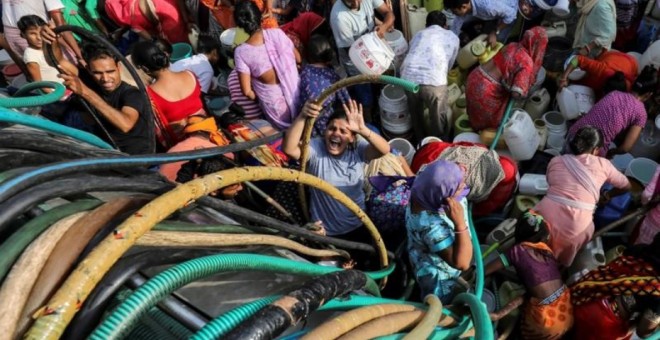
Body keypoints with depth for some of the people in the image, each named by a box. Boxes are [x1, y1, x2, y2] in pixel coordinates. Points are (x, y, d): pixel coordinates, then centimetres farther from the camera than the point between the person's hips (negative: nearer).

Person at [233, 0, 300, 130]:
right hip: (297, 95, 2)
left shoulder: (241, 52, -15)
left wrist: (258, 97, 7)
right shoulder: (277, 33, -12)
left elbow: (247, 91, -13)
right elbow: (298, 59, 2)